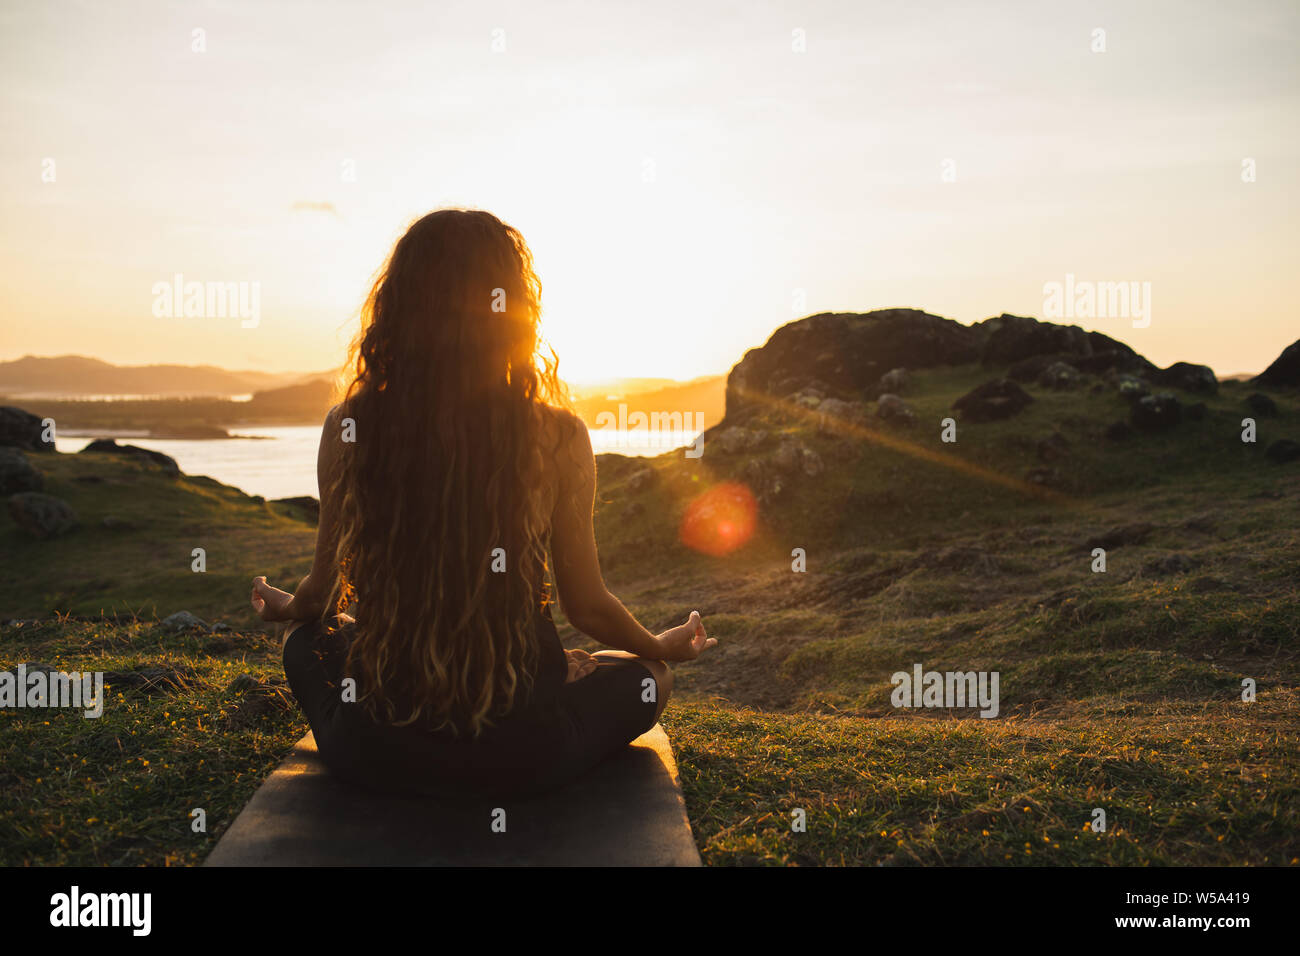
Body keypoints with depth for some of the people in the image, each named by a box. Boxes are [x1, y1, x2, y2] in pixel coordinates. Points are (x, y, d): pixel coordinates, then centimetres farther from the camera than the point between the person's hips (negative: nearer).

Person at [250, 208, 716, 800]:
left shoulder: (348, 428, -9)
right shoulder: (557, 438, -13)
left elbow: (325, 593, 4)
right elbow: (588, 607, -3)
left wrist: (283, 607, 29)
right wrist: (663, 647, 19)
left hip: (373, 754, 2)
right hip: (519, 758, -1)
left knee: (307, 636, 34)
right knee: (647, 676, 27)